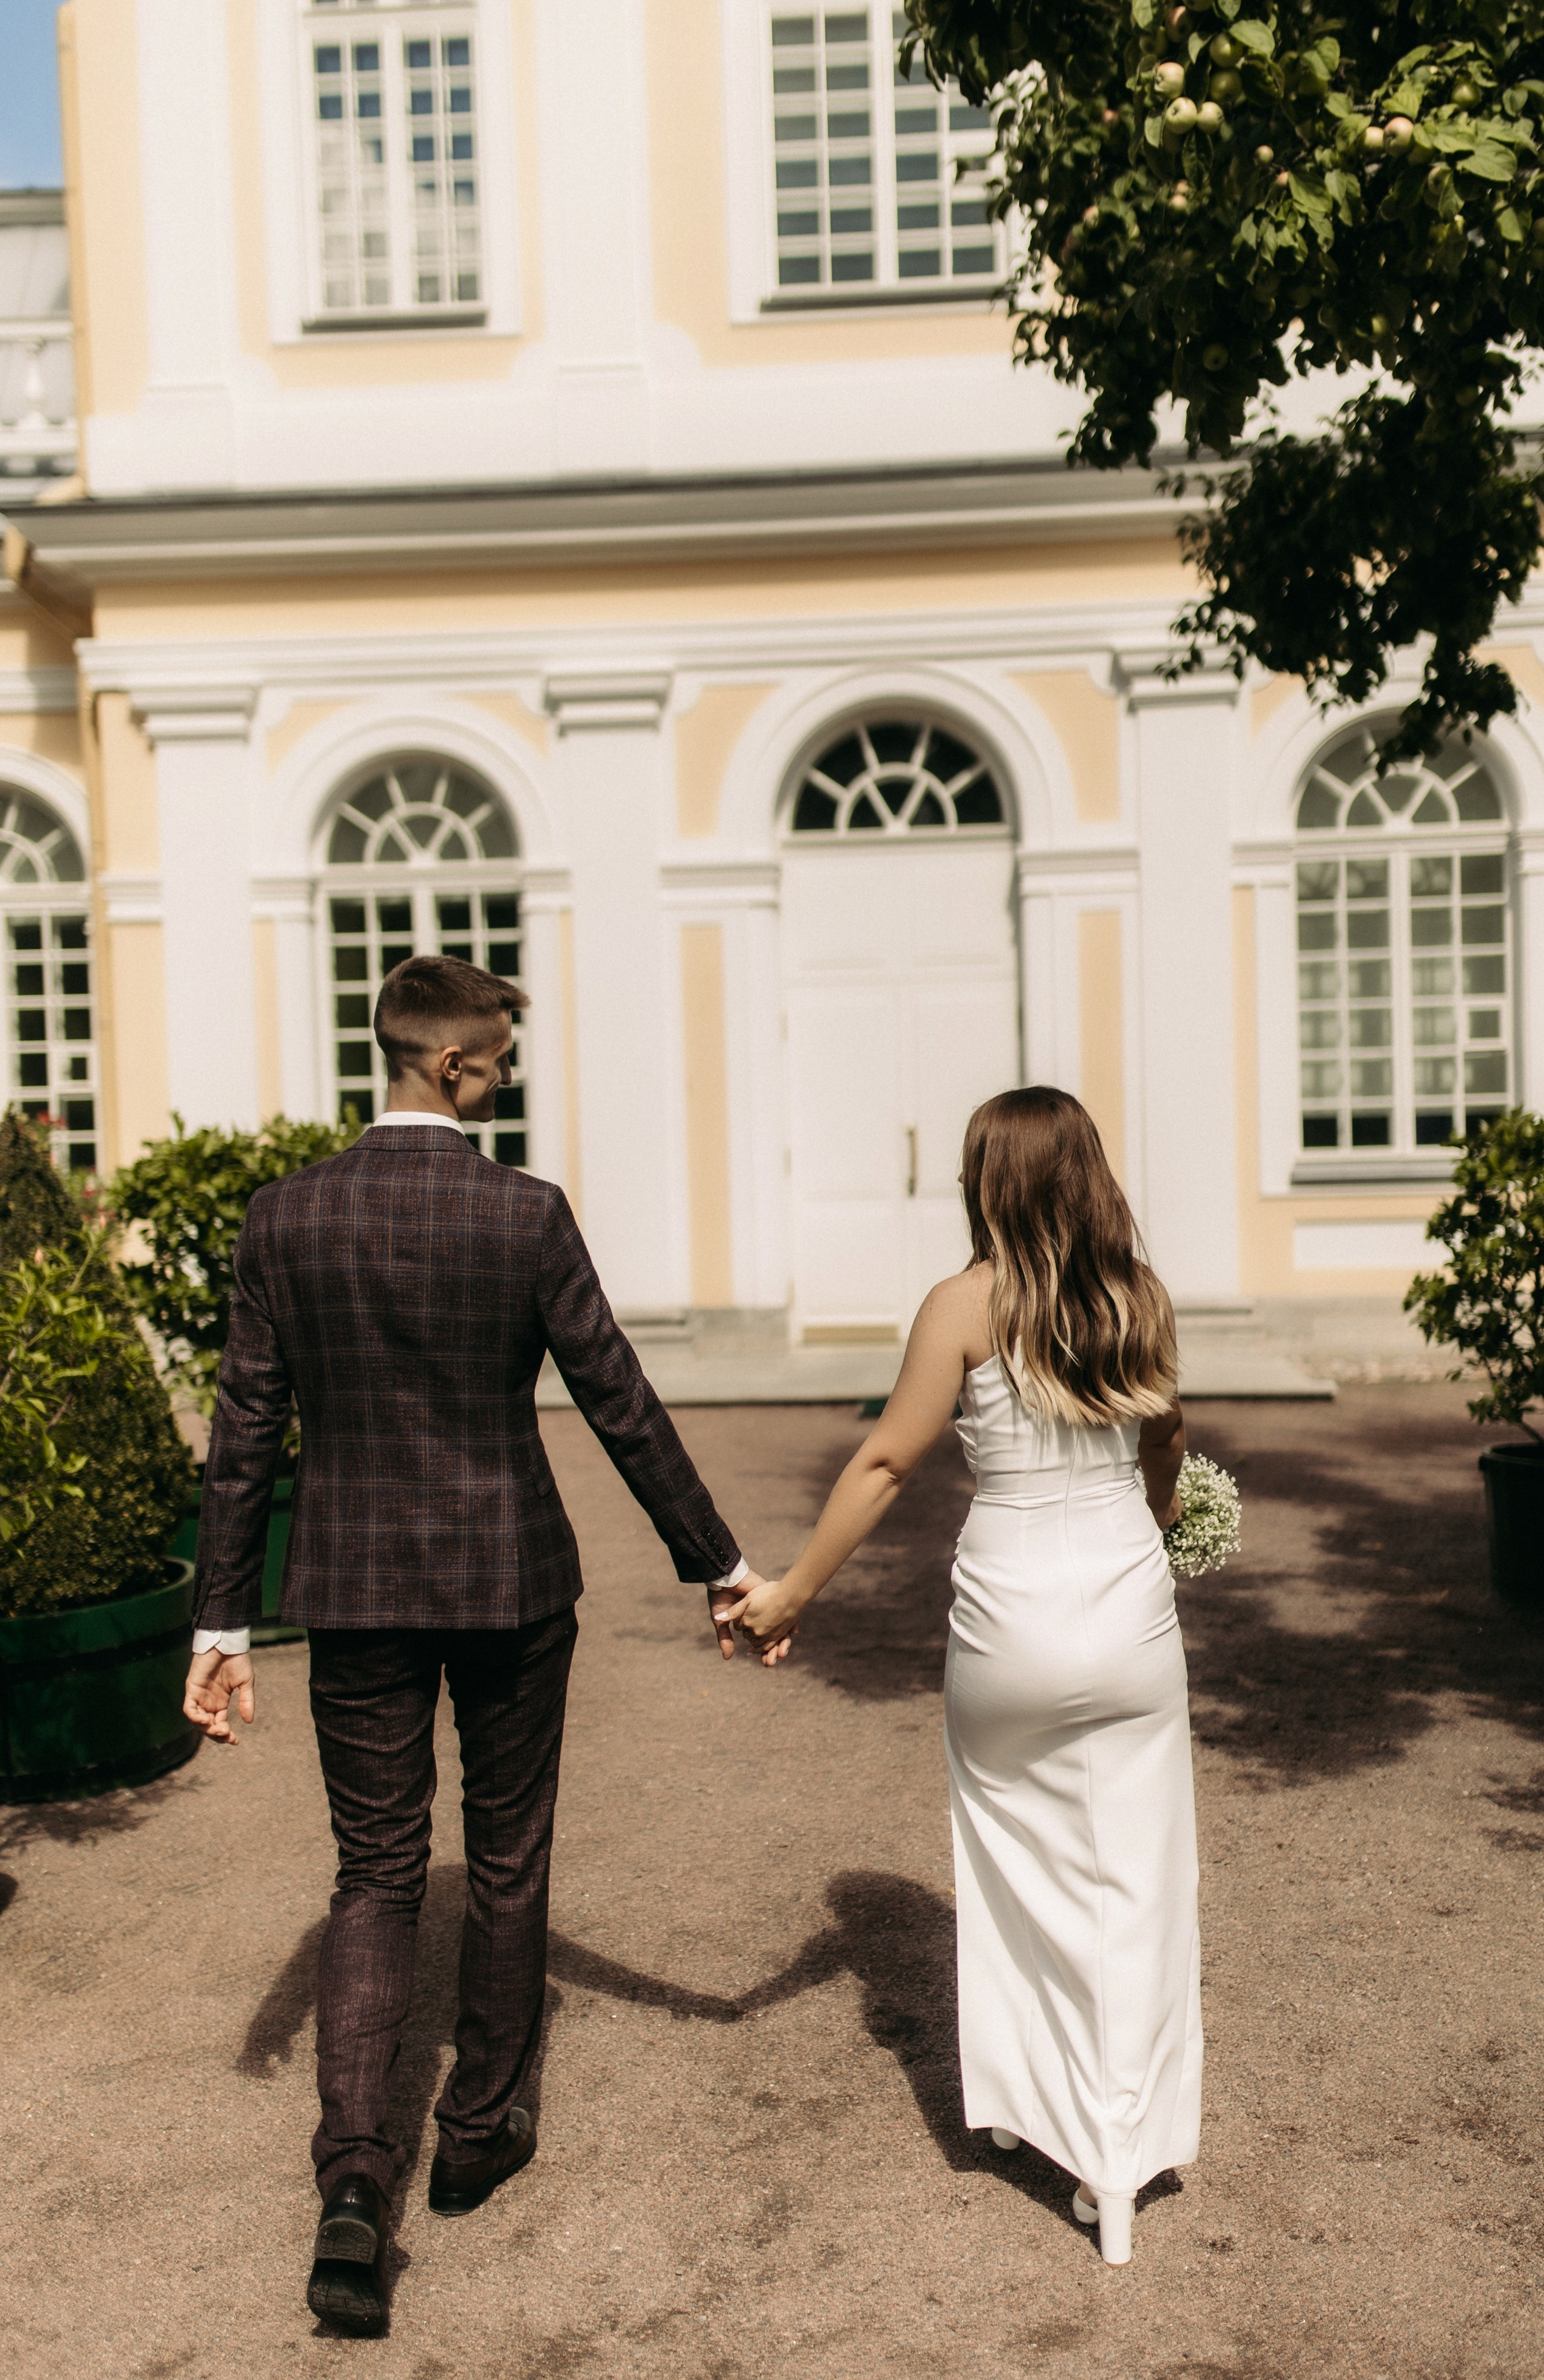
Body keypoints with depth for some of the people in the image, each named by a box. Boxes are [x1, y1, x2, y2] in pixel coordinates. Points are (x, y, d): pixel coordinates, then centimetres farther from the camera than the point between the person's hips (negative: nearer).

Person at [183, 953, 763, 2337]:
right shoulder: (528, 1217, -12)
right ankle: (480, 2137, 33)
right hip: (510, 1578, -2)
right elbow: (622, 1409, -9)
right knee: (508, 1862, 17)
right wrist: (719, 1565, 2)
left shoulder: (285, 1218, -5)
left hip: (353, 1588, 2)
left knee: (376, 1877, 13)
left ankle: (355, 2179, 0)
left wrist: (222, 1624, 5)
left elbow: (246, 1435, -3)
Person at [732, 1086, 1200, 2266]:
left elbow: (887, 1461, -9)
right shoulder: (1143, 1298, -1)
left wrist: (793, 1591, 0)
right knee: (1134, 1878, 11)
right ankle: (1119, 2158, 18)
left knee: (1020, 1863, 20)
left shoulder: (967, 1304, -11)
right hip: (1130, 1607, 2)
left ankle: (1023, 2097, 33)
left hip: (1011, 1622, -2)